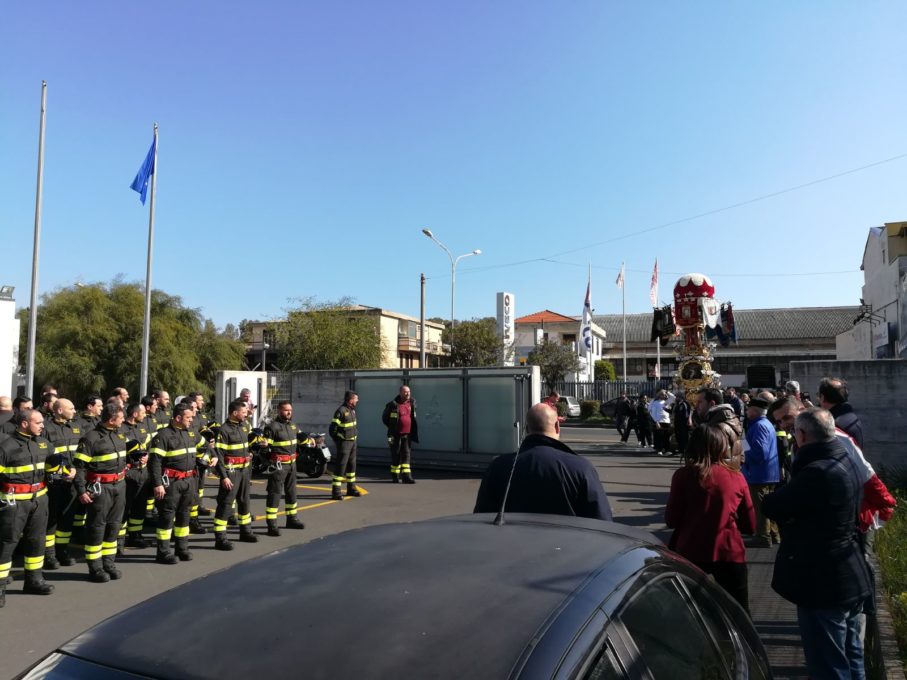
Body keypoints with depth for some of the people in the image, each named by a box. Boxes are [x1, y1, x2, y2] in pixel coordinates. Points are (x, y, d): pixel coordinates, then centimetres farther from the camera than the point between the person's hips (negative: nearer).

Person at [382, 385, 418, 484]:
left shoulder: (412, 403, 5)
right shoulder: (393, 404, -8)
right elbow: (384, 418, 4)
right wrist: (392, 428, 5)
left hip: (407, 434, 3)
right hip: (396, 435, -3)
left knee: (406, 454, -1)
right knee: (396, 455, 5)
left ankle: (406, 476, -3)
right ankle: (395, 476, 19)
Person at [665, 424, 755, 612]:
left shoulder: (684, 475, -6)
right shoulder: (736, 477, -1)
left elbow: (671, 520, -4)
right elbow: (750, 525, 7)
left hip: (691, 553, -1)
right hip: (730, 553, 1)